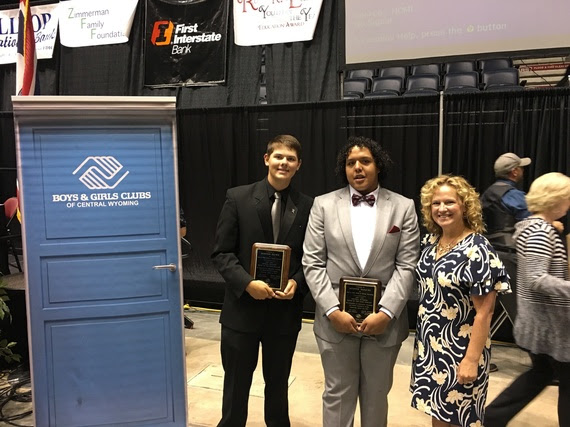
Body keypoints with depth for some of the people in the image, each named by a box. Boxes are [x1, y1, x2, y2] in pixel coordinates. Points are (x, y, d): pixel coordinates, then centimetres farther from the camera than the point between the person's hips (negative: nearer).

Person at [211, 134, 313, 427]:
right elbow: (221, 252, -6)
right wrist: (247, 283, -19)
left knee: (278, 383, 19)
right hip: (242, 308, -1)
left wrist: (297, 283, -14)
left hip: (285, 312, 2)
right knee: (236, 383, 15)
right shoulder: (238, 197, -5)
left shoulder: (307, 206, 0)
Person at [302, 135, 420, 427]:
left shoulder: (403, 207, 1)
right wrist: (332, 310, -12)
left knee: (376, 396, 17)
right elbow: (313, 263, -3)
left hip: (384, 320, 1)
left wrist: (386, 313, -13)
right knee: (337, 394, 14)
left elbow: (406, 266, -4)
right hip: (335, 319, 0)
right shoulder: (324, 205, 1)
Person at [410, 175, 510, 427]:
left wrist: (472, 359, -19)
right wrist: (421, 339, 12)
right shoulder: (430, 242, 2)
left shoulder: (476, 250, -19)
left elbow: (484, 312, -18)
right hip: (430, 347, 6)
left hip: (460, 351, -6)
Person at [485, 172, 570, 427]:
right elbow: (537, 279, -29)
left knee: (541, 373, 21)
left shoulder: (532, 226, 10)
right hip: (549, 320, -10)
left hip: (538, 318, 10)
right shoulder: (541, 231, -20)